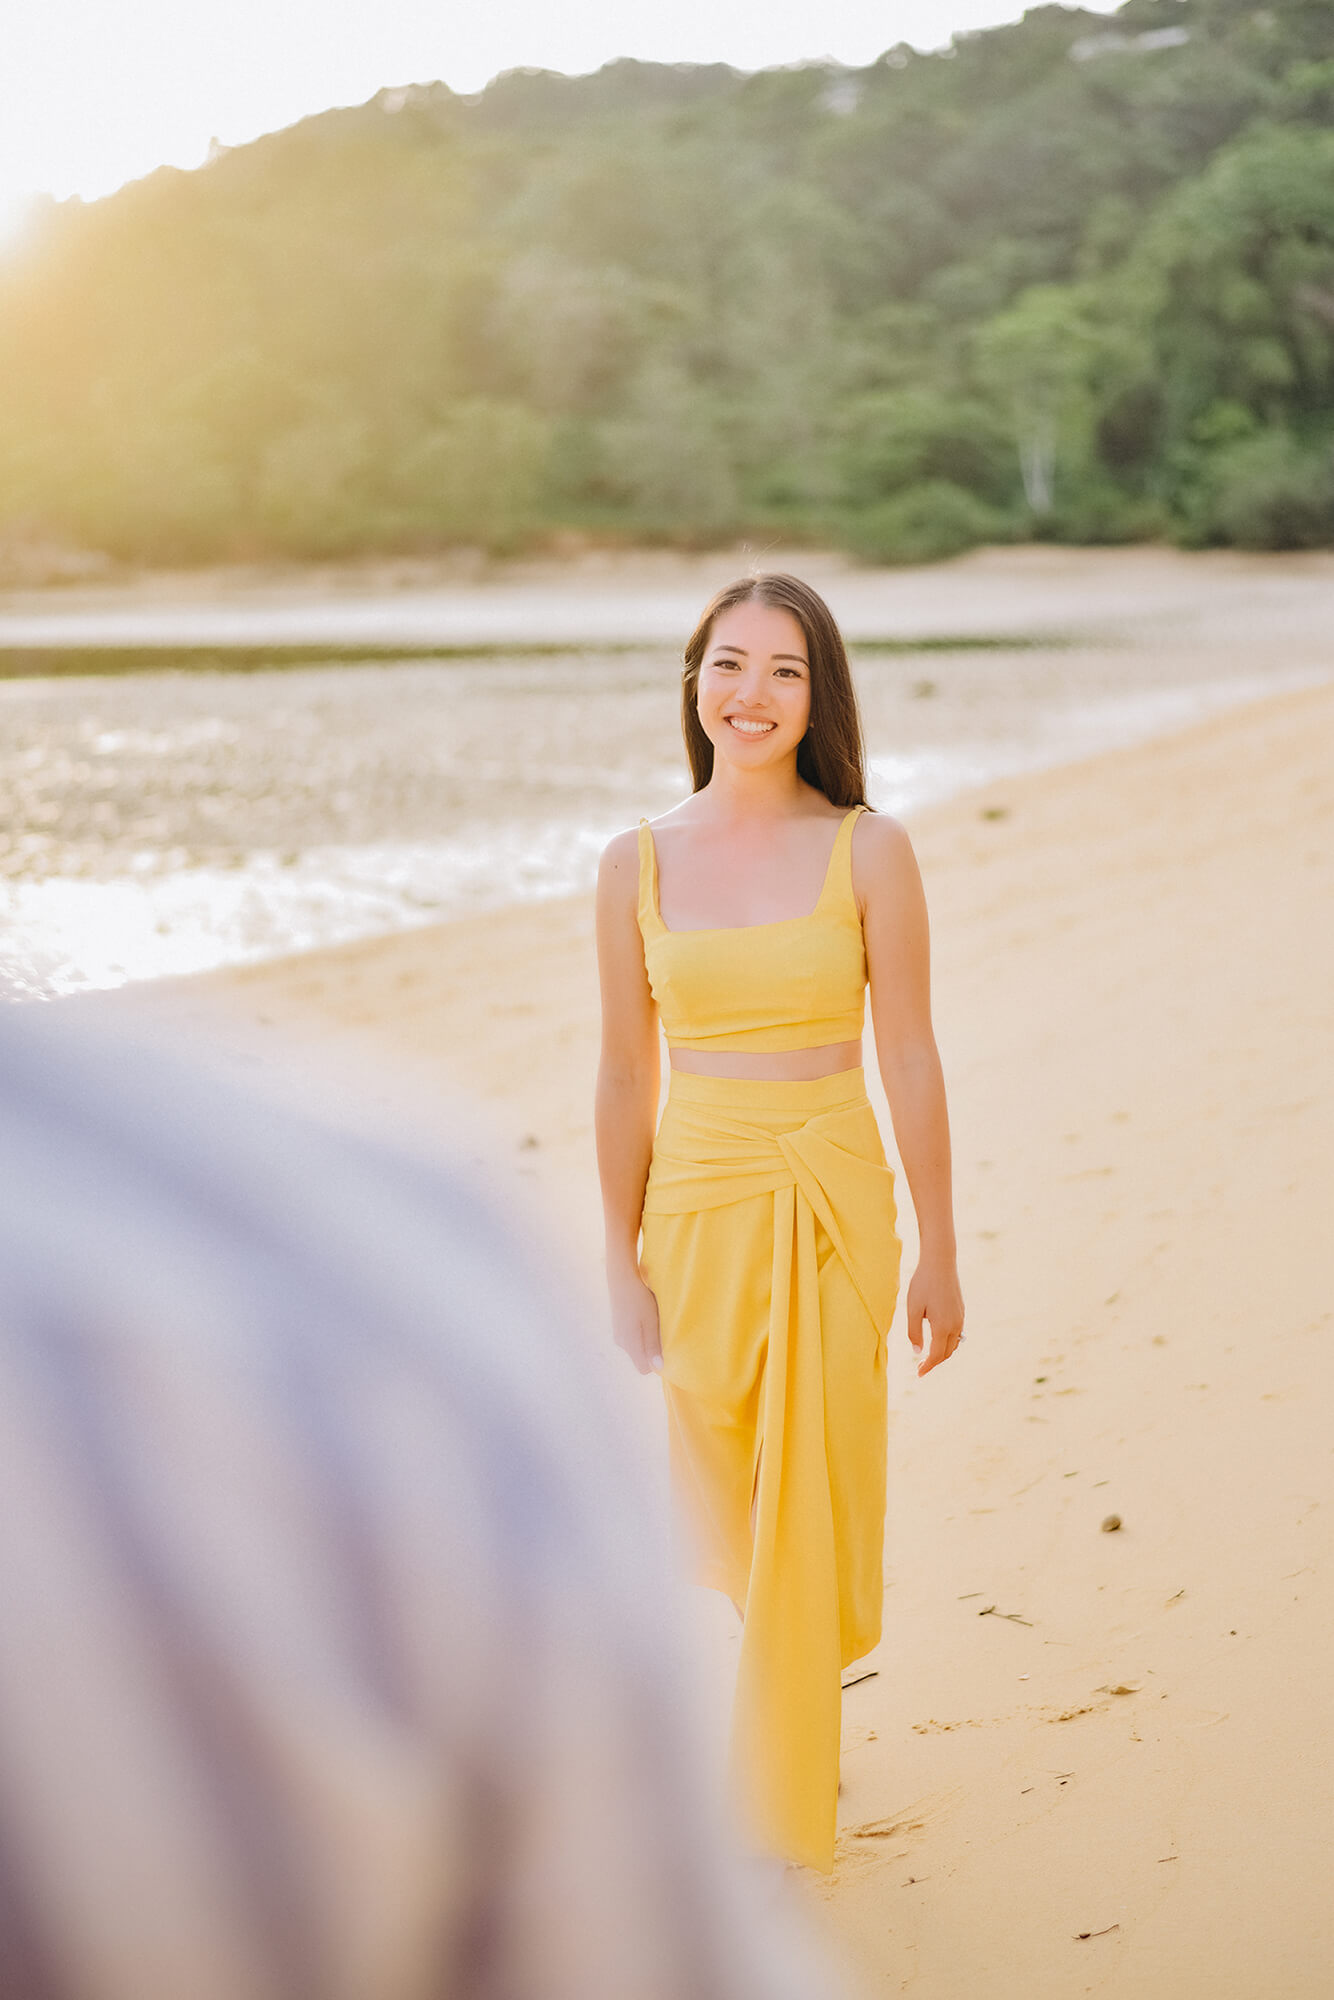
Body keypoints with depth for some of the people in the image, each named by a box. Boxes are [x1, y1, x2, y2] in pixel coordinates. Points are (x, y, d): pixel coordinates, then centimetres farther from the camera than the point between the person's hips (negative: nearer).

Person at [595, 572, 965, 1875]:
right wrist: (623, 1265, 2)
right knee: (723, 1512, 15)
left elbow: (909, 1061, -4)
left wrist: (938, 1256, -2)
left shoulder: (868, 852, -6)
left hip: (835, 1211, -2)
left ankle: (782, 1825, 15)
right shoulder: (639, 863, -1)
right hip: (699, 1213, 2)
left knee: (807, 1514, 0)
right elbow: (625, 1078, 3)